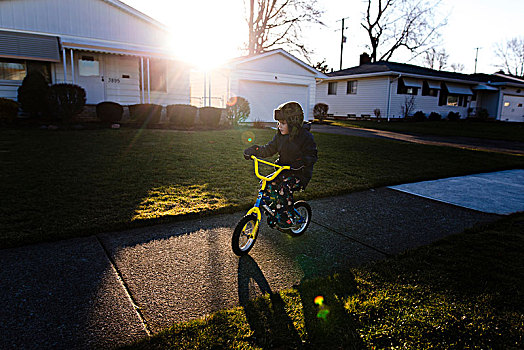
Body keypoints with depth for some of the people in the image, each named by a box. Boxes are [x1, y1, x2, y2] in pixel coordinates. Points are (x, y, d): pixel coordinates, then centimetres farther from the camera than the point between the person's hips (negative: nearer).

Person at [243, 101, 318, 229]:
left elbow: (312, 156, -16)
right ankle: (274, 215, 2)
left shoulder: (305, 137, -13)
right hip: (284, 170, 7)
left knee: (284, 188, -31)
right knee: (267, 183, -13)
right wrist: (254, 150, -5)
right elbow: (269, 149, 10)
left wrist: (301, 162, -37)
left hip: (300, 173, -7)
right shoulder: (280, 135, 5)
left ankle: (289, 219, -15)